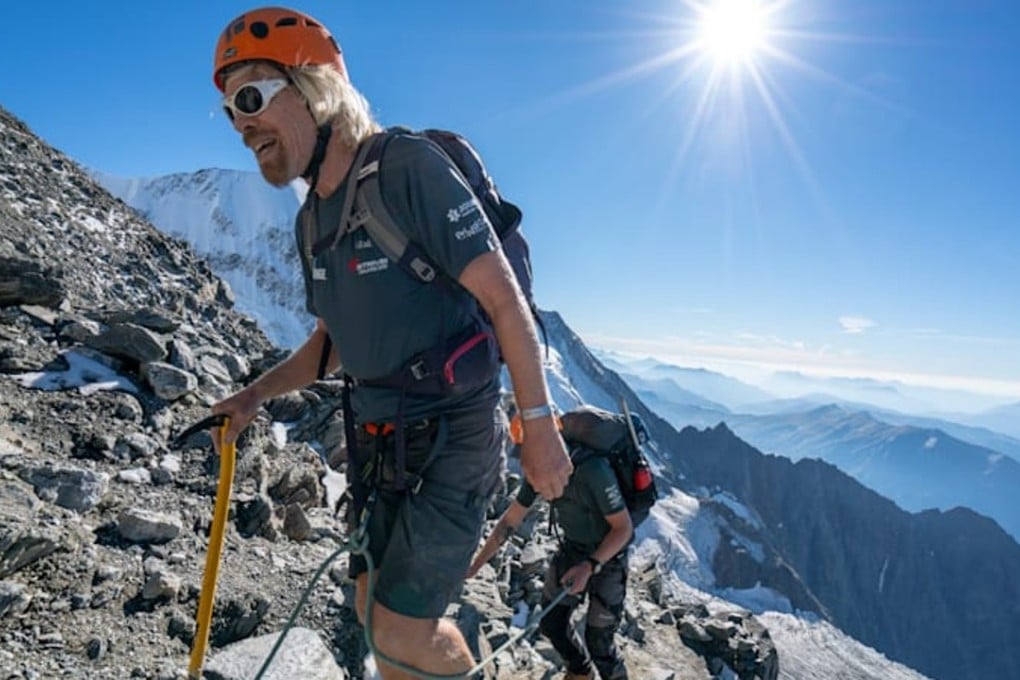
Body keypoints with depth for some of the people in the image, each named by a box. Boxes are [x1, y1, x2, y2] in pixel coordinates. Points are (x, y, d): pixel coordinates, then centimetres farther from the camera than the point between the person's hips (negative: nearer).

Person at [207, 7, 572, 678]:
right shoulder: (311, 221, 8)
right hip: (382, 441, 8)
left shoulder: (407, 167, -18)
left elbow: (504, 297, -19)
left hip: (454, 440, -8)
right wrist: (258, 394, 5)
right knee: (375, 609, 19)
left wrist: (540, 425, -17)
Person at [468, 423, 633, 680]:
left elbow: (624, 527, -24)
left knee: (598, 640, -3)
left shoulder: (593, 471, -35)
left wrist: (590, 566, -34)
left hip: (607, 555, -6)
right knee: (551, 621, 13)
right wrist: (474, 565, -7)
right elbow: (510, 520, -6)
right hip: (571, 548, 6)